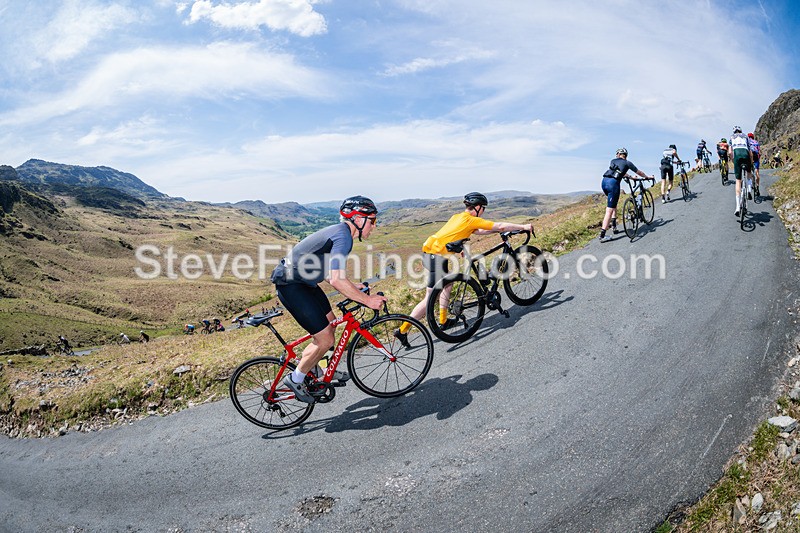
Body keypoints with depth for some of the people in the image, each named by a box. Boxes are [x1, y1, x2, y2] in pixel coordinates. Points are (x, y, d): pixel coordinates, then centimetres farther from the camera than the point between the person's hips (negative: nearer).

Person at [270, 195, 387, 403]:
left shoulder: (340, 231, 10)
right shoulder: (343, 237, -21)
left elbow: (330, 273, 17)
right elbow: (336, 280, -31)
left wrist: (353, 288, 14)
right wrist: (367, 300, -23)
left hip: (304, 281, 10)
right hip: (291, 286, -10)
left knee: (330, 322, 20)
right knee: (325, 339, -6)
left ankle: (312, 368, 37)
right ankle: (296, 379, 14)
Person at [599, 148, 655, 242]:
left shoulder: (613, 161, 23)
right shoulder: (627, 163, 12)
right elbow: (639, 172, 25)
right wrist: (648, 177, 44)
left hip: (604, 181, 5)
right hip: (613, 183, -5)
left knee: (614, 202, 30)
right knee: (610, 210, -5)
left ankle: (614, 225, 23)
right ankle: (602, 236, -10)